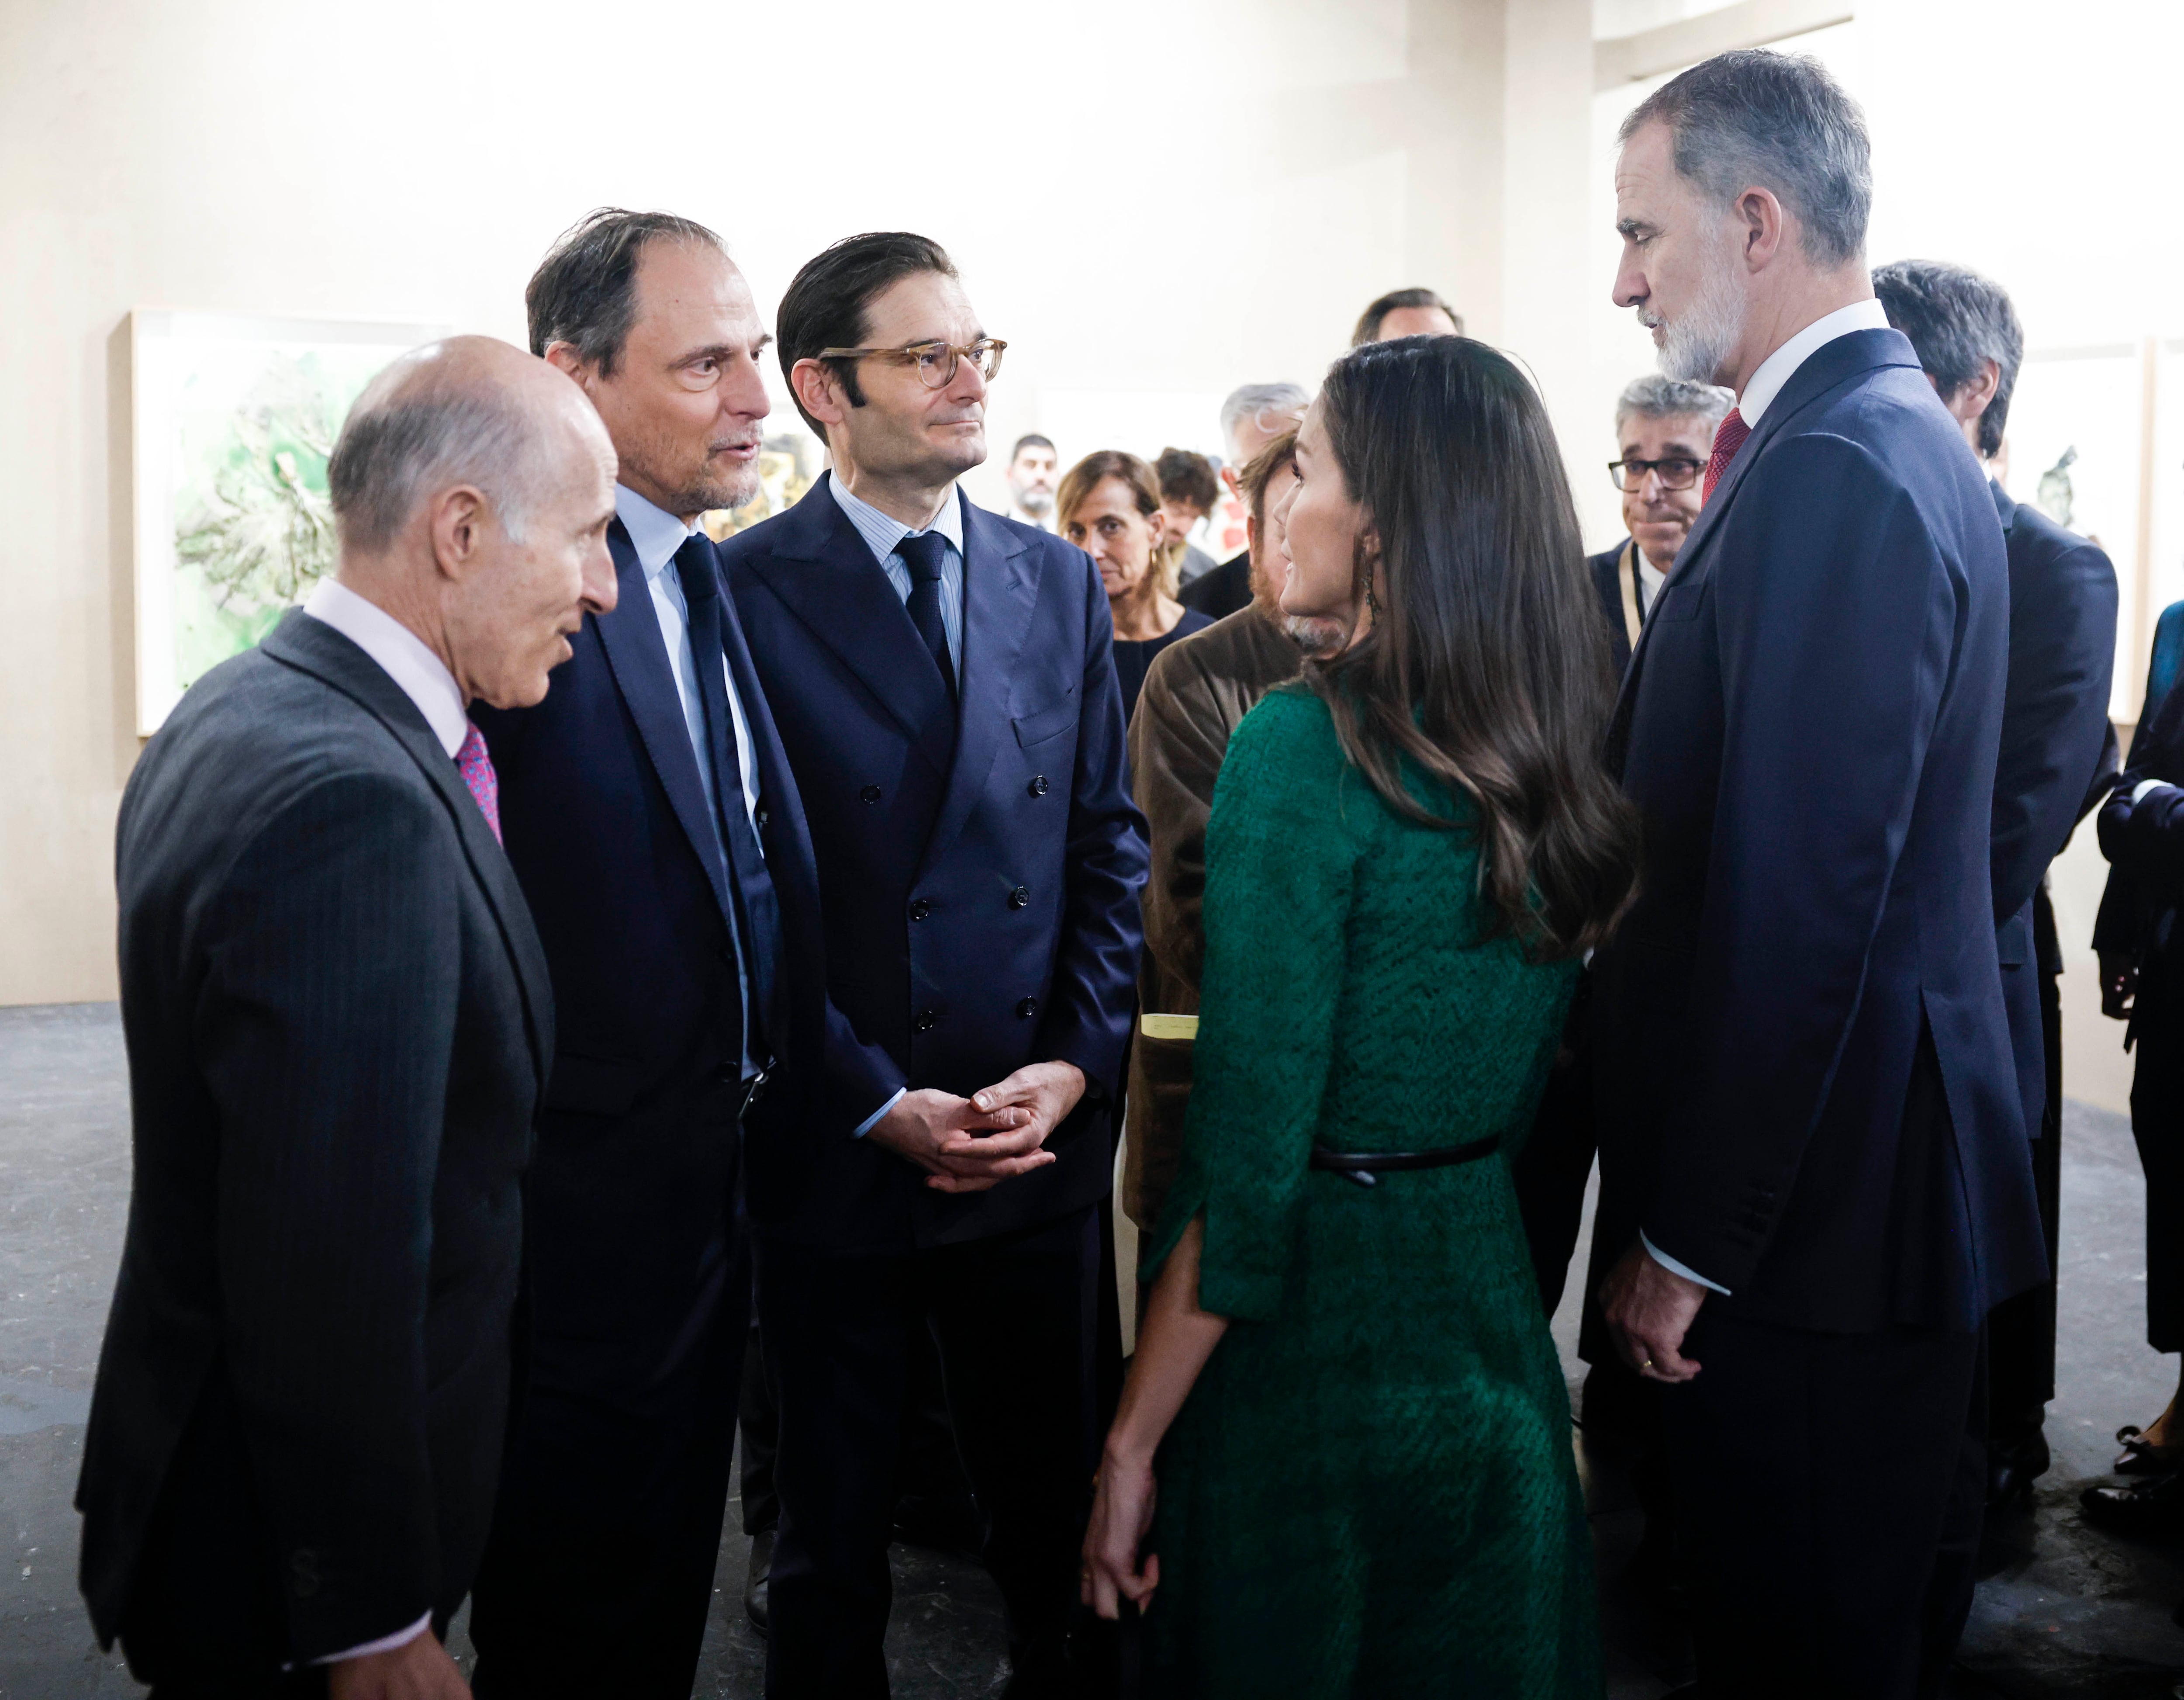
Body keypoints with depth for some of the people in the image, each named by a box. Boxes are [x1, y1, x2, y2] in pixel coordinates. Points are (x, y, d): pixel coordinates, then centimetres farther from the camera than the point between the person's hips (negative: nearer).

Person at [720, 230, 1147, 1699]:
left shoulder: (1061, 581, 7)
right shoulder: (744, 591, -8)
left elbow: (1110, 844, 6)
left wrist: (1079, 1062, -6)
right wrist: (880, 1107, -14)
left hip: (1046, 1140, 4)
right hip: (839, 1154, -3)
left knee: (1062, 1519, 15)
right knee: (834, 1539, 15)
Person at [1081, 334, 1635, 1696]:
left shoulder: (1306, 743, -20)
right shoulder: (1561, 753, 0)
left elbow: (1251, 1155, -21)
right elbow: (1529, 1087, 8)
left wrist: (1133, 1444, -13)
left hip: (1312, 1339, -6)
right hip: (1497, 1318, 6)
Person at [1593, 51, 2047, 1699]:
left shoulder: (1834, 472, -20)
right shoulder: (1904, 437, 12)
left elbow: (1796, 906, -23)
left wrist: (1687, 1241, -17)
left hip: (1816, 1194, -10)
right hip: (1888, 1153, 10)